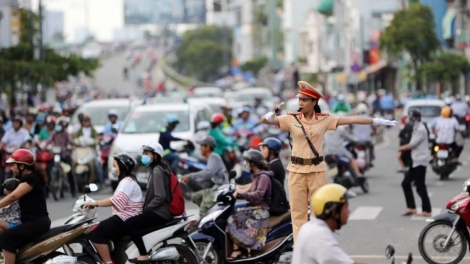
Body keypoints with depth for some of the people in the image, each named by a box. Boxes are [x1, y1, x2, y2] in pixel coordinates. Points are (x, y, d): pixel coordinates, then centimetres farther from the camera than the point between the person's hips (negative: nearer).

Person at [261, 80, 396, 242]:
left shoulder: (324, 119, -2)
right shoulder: (291, 119, -3)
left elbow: (351, 119, -3)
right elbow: (265, 120, -7)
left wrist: (378, 121, -5)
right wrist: (270, 116, -32)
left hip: (316, 169, 0)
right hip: (297, 170, 0)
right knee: (298, 211, 4)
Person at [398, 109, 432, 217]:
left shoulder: (421, 129, -16)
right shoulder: (417, 128, 15)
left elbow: (412, 144, -16)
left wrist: (402, 148, 0)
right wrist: (404, 148, 2)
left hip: (420, 161, -10)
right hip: (415, 161, 10)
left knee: (420, 186, -6)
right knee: (405, 183, 9)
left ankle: (427, 210, 1)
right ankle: (411, 208, 13)